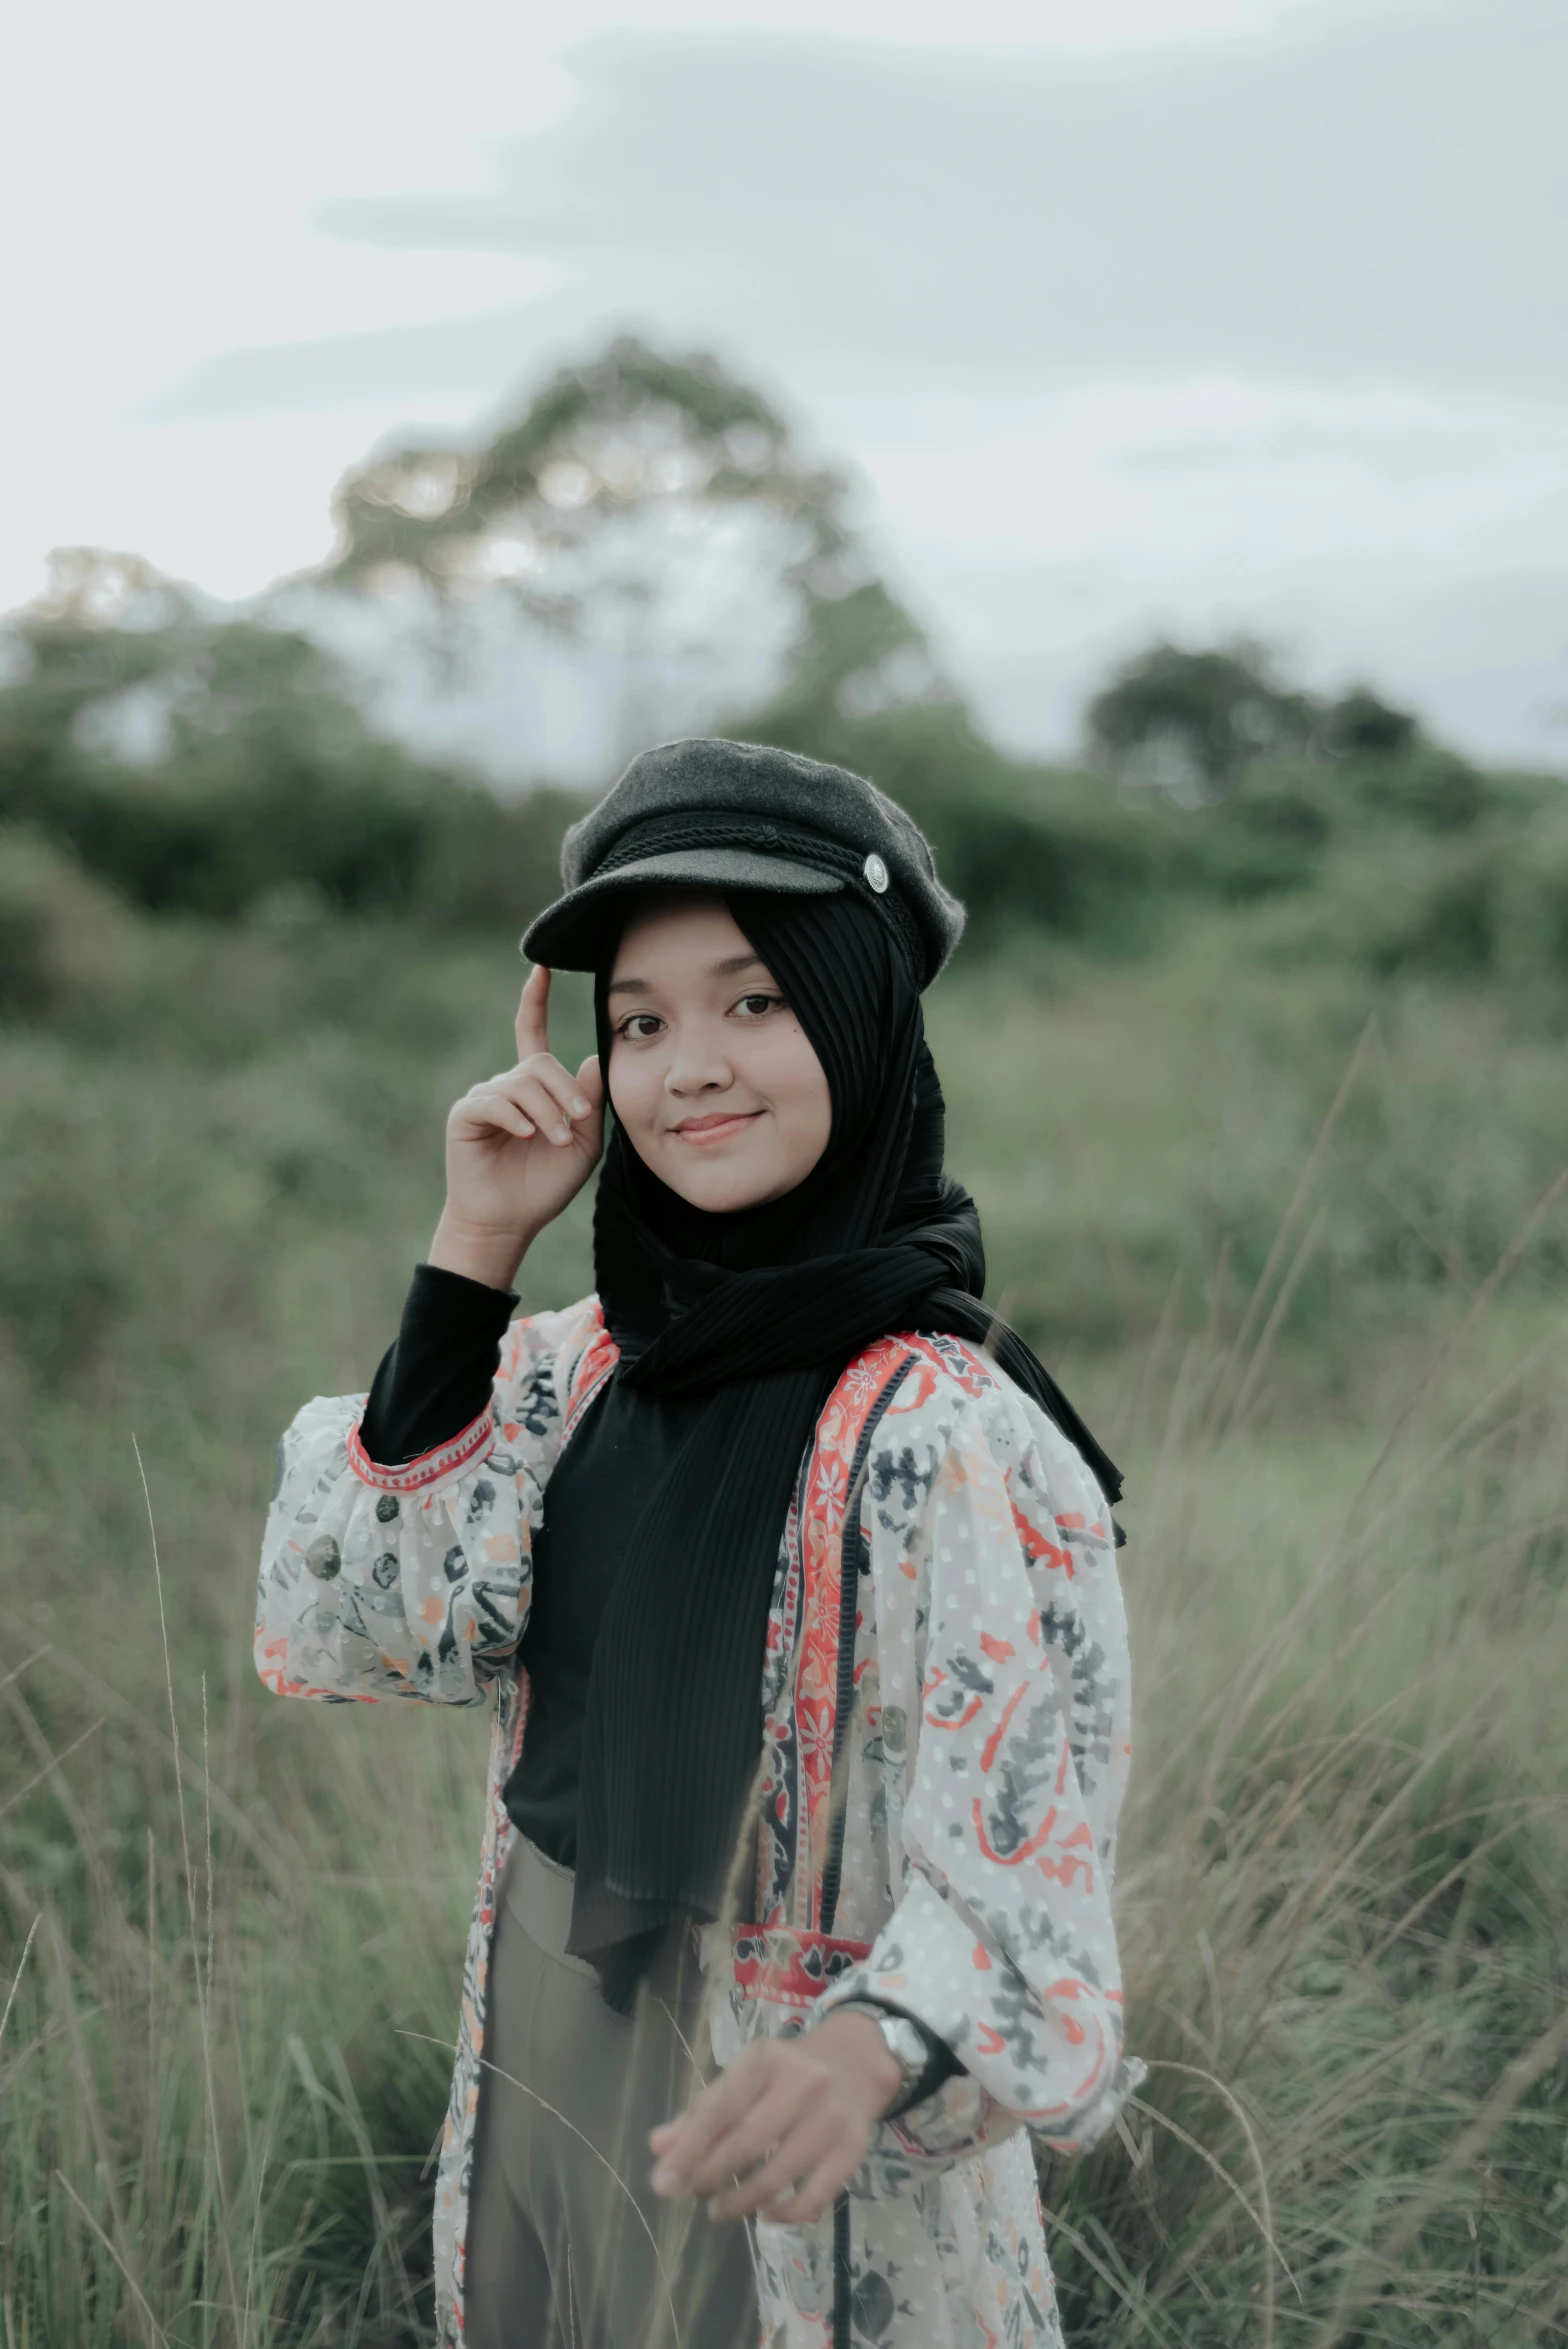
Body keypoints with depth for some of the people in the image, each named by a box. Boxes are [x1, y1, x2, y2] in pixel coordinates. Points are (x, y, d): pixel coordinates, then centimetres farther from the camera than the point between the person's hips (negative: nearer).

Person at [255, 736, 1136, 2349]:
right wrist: (475, 1247, -11)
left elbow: (1018, 1866, -23)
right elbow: (336, 1633, -9)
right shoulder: (578, 1376, 0)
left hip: (804, 2207, -5)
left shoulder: (944, 1438, -19)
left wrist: (865, 2056, -44)